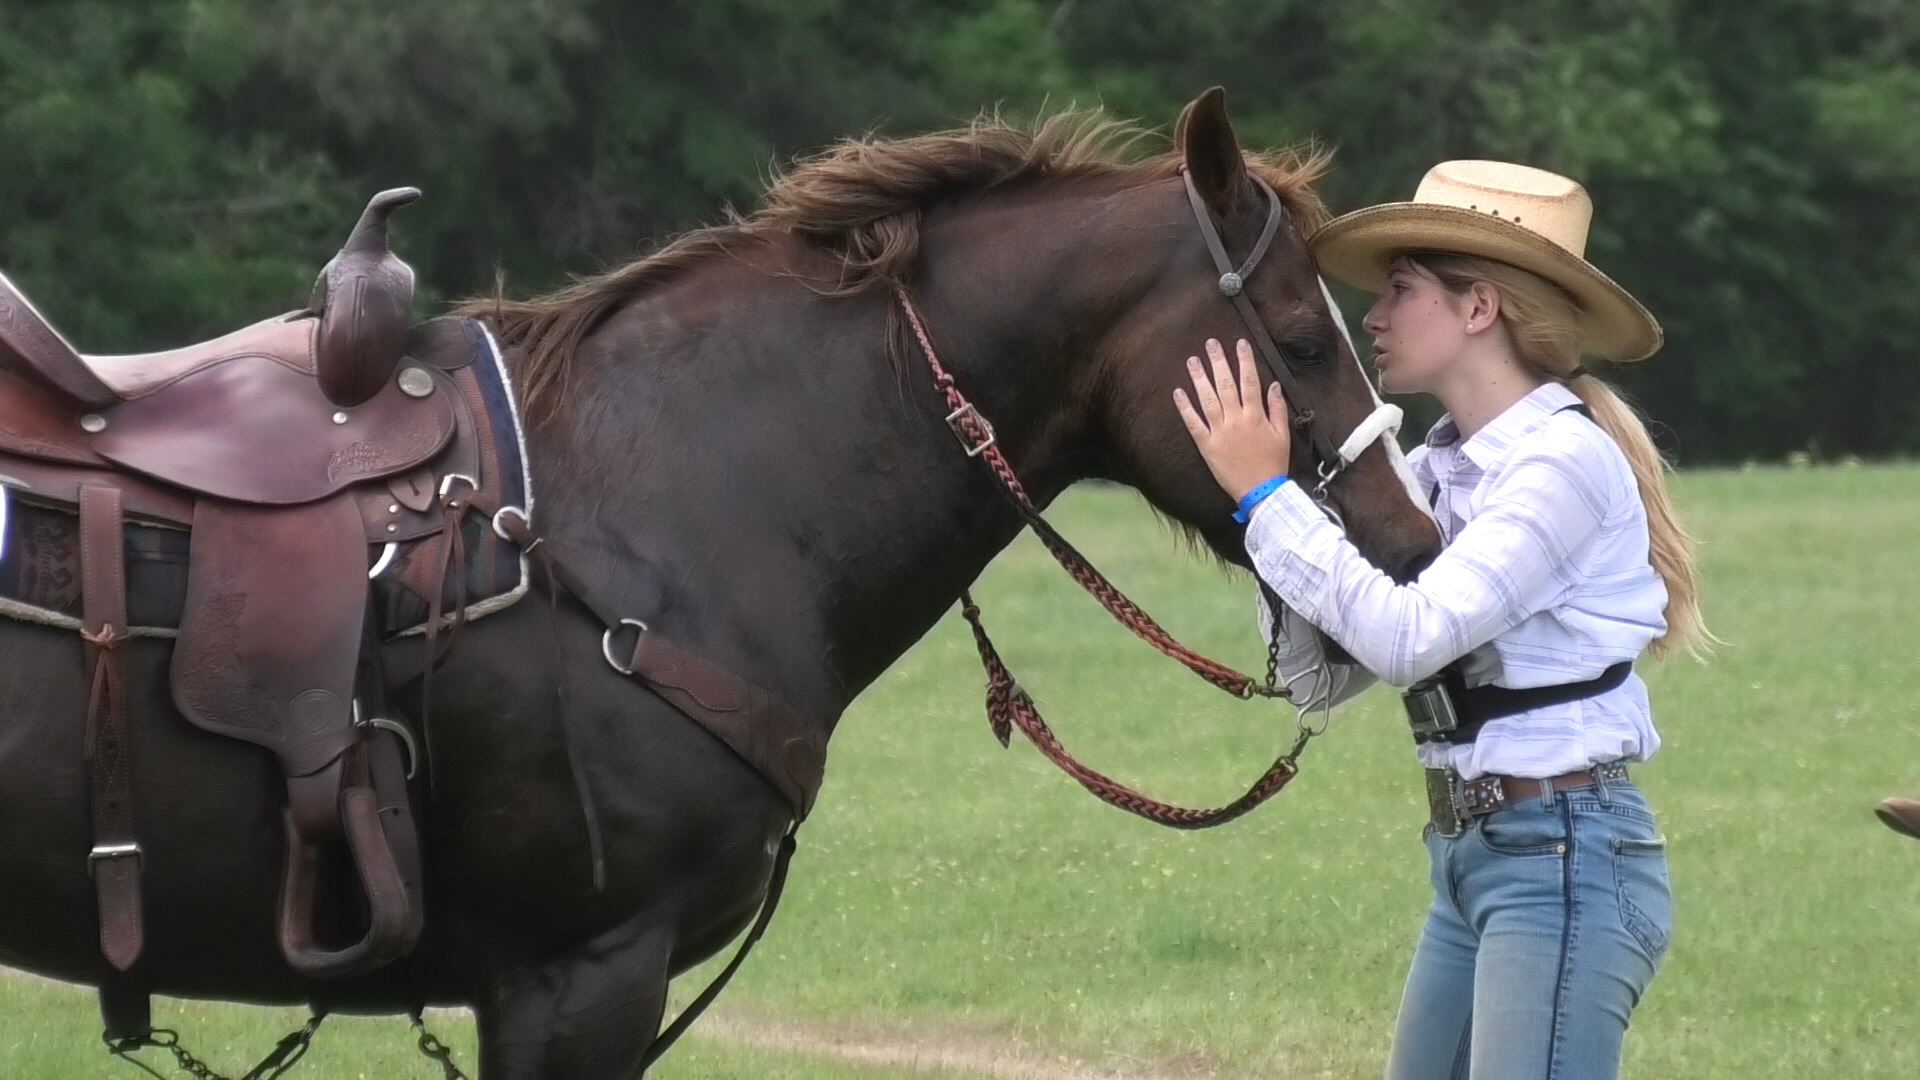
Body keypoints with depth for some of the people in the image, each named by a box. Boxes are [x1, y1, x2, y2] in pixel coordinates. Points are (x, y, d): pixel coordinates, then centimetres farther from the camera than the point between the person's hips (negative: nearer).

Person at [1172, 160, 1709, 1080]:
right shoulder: (1439, 468, 10)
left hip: (1565, 862, -9)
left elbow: (1409, 637, -25)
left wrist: (1265, 494, -19)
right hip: (1469, 857, 9)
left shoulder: (1565, 460, -14)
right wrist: (1267, 503, -1)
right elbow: (1324, 674, 11)